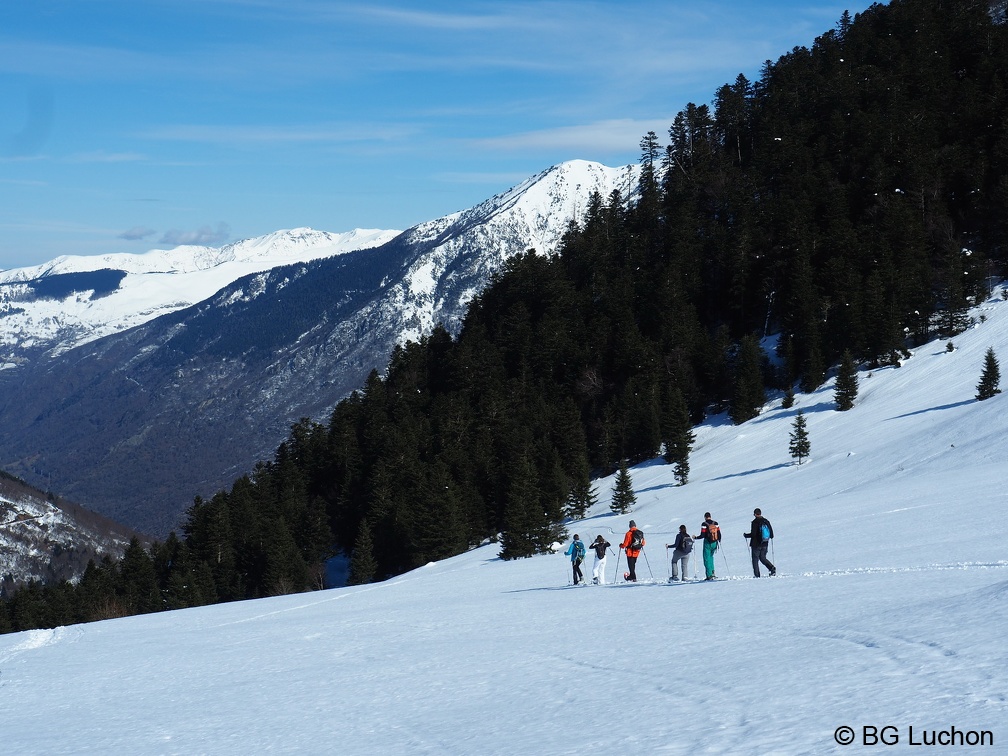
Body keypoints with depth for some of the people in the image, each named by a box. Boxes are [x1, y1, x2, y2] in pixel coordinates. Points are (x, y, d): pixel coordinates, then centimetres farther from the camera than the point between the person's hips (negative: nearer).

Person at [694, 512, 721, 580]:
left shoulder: (704, 524, -10)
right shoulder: (715, 523, 2)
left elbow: (702, 535, -13)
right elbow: (719, 534, 2)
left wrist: (695, 537, 4)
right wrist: (719, 541, 20)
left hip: (707, 543, -4)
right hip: (714, 543, 4)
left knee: (707, 559, 3)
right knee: (711, 557, 23)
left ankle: (710, 575, -2)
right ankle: (712, 572, 13)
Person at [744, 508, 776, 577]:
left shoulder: (755, 522, -13)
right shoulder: (766, 521, 5)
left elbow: (753, 534, -18)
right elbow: (771, 534, 7)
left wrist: (746, 535, 0)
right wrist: (771, 536, 30)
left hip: (756, 544, -6)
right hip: (765, 544, 6)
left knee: (755, 559, 4)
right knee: (763, 558, 17)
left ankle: (757, 575, 0)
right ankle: (772, 568, -5)